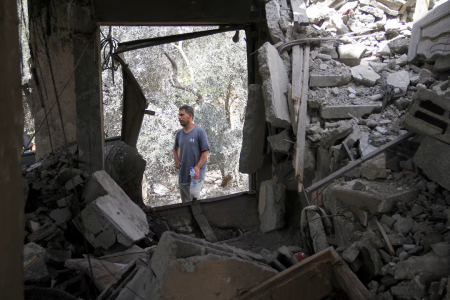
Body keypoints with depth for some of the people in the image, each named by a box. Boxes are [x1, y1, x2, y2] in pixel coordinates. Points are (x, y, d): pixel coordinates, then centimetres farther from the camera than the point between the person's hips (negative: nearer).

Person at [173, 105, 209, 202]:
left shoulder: (199, 131, -7)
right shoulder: (179, 133, 10)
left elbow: (205, 151, -9)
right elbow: (175, 148, 27)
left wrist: (197, 167, -18)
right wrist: (176, 160, 8)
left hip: (196, 174, -6)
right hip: (183, 173, 6)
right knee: (185, 201, 12)